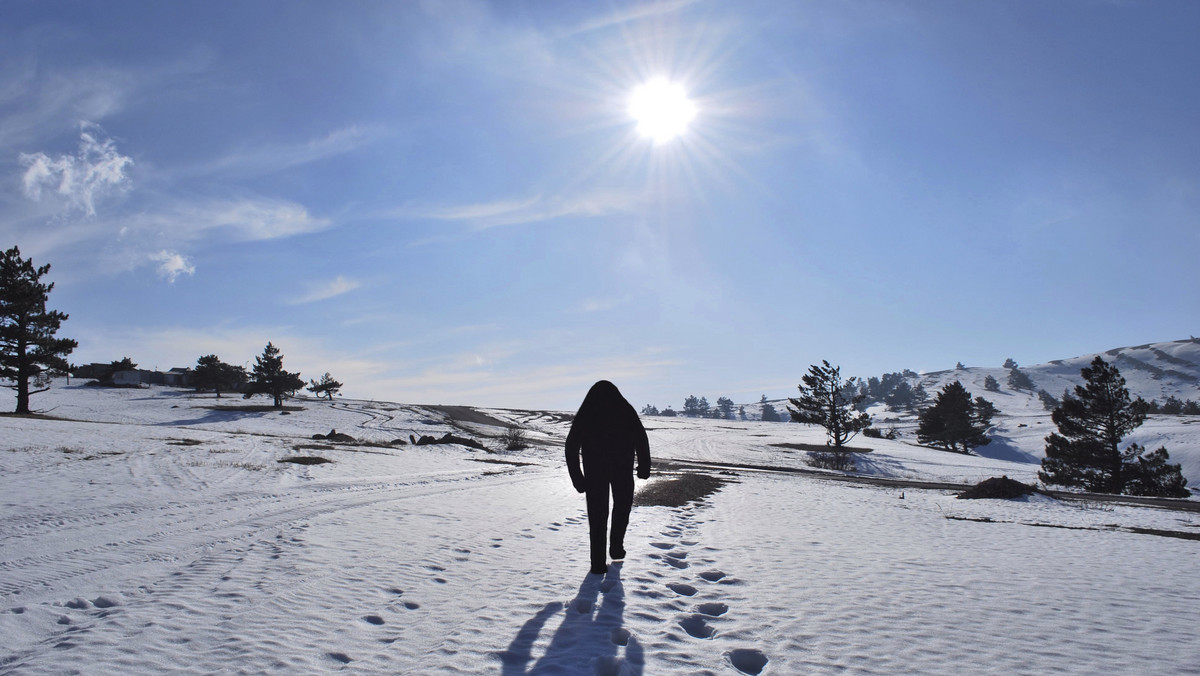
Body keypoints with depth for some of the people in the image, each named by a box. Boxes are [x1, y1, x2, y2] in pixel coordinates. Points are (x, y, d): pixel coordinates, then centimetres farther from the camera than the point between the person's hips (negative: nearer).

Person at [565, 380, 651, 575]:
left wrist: (577, 478, 4)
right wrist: (644, 467, 3)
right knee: (622, 505, 24)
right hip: (622, 468, 0)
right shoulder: (626, 411, 4)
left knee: (597, 515, 7)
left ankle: (598, 563, 4)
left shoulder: (585, 415, 6)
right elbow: (641, 440, -3)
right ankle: (616, 546, 20)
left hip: (594, 470, 1)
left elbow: (571, 446, 2)